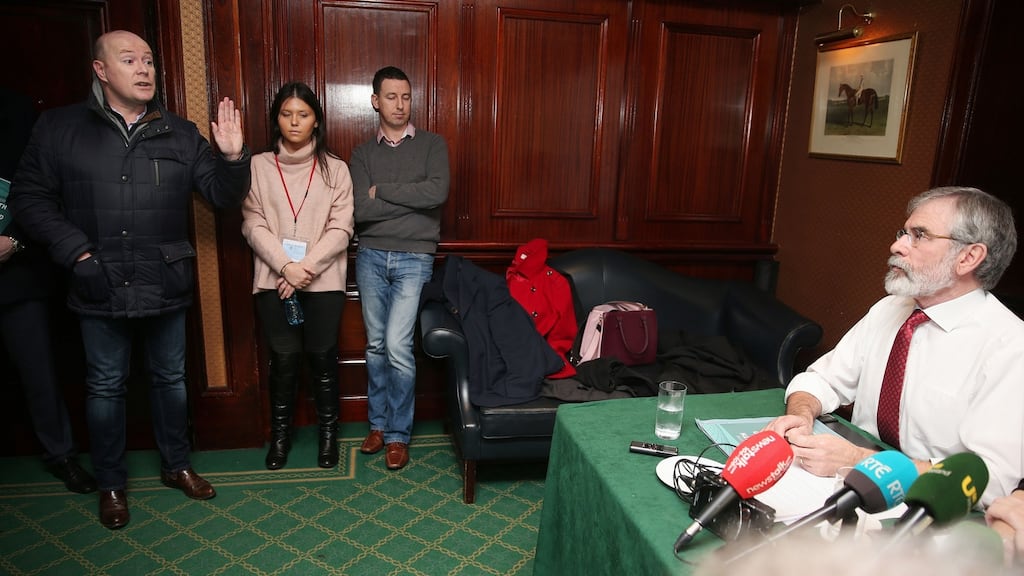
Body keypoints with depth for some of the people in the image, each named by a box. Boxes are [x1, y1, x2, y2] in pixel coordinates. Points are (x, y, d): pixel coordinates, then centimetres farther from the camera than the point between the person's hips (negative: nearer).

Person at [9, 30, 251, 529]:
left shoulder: (180, 134, 4)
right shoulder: (60, 128, 0)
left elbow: (222, 195, 2)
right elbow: (30, 196, 0)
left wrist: (233, 159, -17)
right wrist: (76, 253, -10)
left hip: (167, 286, 2)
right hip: (100, 288, -1)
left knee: (170, 378, 14)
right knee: (105, 386, 11)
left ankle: (175, 465, 33)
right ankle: (110, 483, 29)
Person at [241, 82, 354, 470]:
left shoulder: (334, 168, 3)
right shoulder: (258, 166, 4)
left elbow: (341, 228, -3)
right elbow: (253, 225, -2)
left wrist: (307, 268, -13)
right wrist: (286, 266, -15)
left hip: (324, 281, 0)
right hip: (273, 280, 1)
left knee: (322, 355, 4)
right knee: (283, 357, 4)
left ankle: (328, 432, 22)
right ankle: (280, 433, 24)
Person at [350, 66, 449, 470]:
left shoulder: (432, 145, 3)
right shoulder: (362, 154, 8)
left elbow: (438, 192, -16)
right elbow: (360, 210, -7)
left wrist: (381, 190, -9)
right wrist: (413, 199, -12)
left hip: (414, 259, -3)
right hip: (371, 257, 3)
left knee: (397, 345, -9)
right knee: (376, 344, 11)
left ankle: (398, 433, 8)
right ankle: (378, 423, 27)